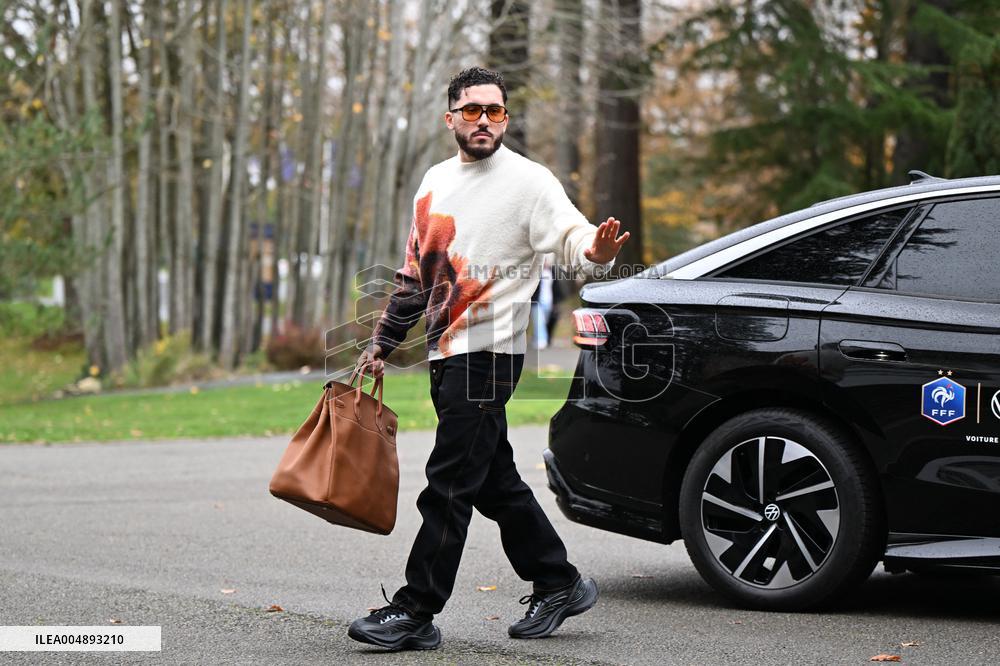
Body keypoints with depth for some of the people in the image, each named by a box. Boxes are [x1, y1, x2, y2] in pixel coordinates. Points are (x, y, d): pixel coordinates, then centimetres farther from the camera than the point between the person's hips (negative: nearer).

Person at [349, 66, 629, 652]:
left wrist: (596, 251, -43)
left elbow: (570, 234, -19)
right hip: (448, 355, 8)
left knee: (449, 486, -8)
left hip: (490, 352, -8)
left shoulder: (529, 180, -6)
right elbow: (415, 274, 22)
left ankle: (416, 611, -4)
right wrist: (383, 344, 21)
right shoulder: (437, 181, 16)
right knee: (496, 483, 13)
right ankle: (559, 584, 25)